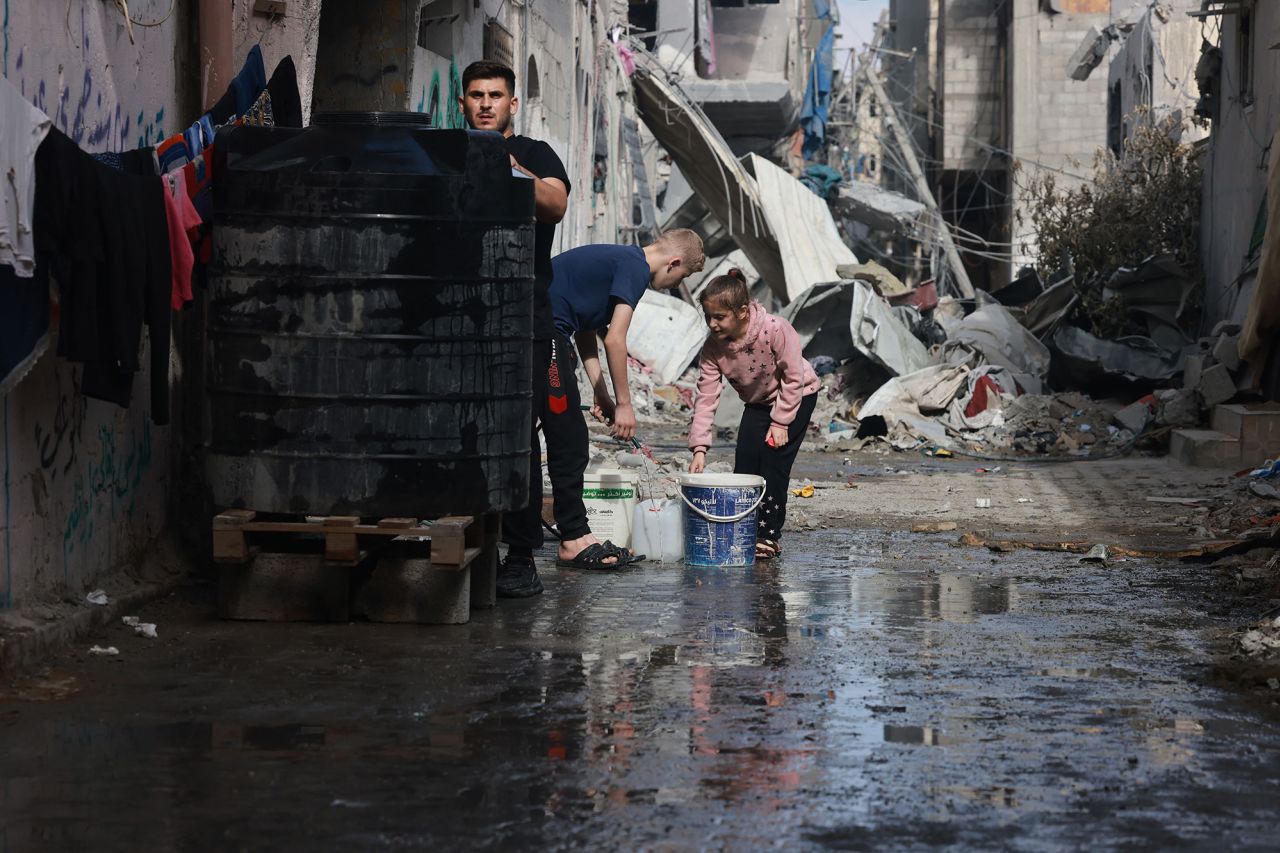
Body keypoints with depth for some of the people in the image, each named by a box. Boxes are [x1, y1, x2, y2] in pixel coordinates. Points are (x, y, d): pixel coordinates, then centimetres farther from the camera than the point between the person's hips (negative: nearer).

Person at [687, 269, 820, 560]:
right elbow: (706, 398, -21)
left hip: (798, 396, -5)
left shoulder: (776, 329, -34)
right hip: (757, 403, 5)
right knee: (745, 463, -5)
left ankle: (769, 536, -4)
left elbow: (793, 378, -24)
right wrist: (699, 448, -28)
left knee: (773, 463, -13)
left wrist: (780, 422, -21)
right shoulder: (713, 348, -21)